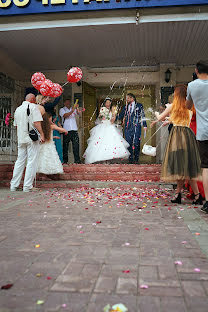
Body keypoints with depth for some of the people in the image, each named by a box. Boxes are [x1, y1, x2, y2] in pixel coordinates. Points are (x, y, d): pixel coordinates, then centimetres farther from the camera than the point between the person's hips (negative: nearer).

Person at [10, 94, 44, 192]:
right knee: (32, 161, -3)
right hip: (32, 138, -6)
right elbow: (36, 122, -14)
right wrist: (41, 134, -12)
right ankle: (27, 186, -3)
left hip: (21, 138, 6)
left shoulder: (18, 109, 17)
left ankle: (14, 185, 13)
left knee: (20, 161, 12)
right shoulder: (33, 106, -4)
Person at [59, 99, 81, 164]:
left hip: (74, 129, 2)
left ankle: (77, 160, -1)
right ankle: (65, 161, 11)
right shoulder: (62, 109, 7)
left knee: (76, 145, -4)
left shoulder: (73, 109, 15)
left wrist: (77, 109, -23)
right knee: (65, 146, 3)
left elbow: (78, 113, -3)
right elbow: (65, 115, -12)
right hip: (66, 130, -2)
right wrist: (72, 111, -25)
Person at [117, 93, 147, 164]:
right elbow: (121, 116, 16)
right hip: (128, 127, 4)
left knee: (136, 143, -7)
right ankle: (130, 159, 7)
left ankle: (136, 159, 2)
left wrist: (144, 125, -3)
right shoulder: (125, 107, 18)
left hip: (136, 126, -3)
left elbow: (142, 115, 5)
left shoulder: (139, 105, 9)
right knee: (129, 143, 1)